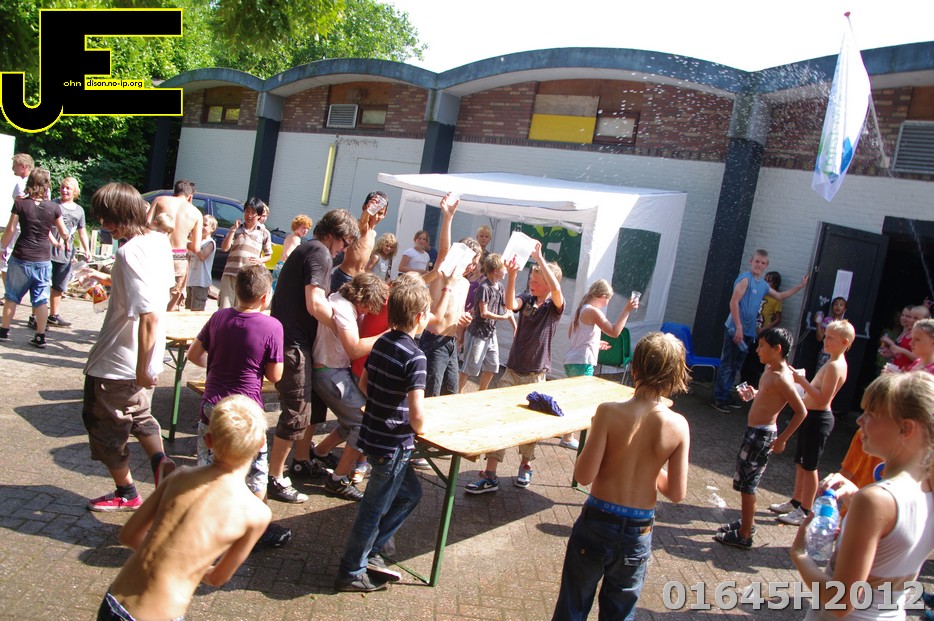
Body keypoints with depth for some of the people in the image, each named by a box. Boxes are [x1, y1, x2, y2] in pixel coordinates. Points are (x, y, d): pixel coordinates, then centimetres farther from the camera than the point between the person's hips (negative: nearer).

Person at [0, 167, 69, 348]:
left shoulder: (20, 203, -6)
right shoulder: (54, 207, -3)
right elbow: (64, 233, 5)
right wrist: (64, 243, 27)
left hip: (20, 258, 0)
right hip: (43, 260, 1)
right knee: (41, 299, 5)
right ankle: (40, 336, 6)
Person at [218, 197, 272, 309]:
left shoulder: (264, 233, 9)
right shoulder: (236, 229, 11)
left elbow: (268, 255, 12)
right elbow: (224, 248, 1)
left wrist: (260, 260, -9)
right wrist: (233, 230, -4)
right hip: (230, 273, 1)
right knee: (225, 306, -4)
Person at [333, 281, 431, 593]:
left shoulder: (381, 343, 3)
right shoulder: (415, 357, -22)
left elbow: (364, 384, 14)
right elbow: (416, 414, -27)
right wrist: (420, 427, -7)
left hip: (373, 434, 9)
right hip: (392, 444, -9)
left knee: (410, 493, 24)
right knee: (374, 509, 8)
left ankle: (369, 552, 30)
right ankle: (351, 573, 24)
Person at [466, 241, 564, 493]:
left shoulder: (555, 306, -6)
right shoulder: (526, 299, 3)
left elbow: (556, 289, -29)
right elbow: (510, 305, -20)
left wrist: (539, 257, -31)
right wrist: (512, 276, -34)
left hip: (536, 375, -2)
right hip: (512, 371, 3)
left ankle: (525, 465, 33)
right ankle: (490, 475, -3)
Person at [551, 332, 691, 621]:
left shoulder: (610, 412, -20)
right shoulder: (678, 425, -13)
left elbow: (584, 475, -18)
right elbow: (677, 492, -8)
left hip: (596, 523, -2)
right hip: (639, 532, 2)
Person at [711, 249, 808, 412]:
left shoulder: (763, 285, 15)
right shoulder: (745, 278, -10)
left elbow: (780, 296, 34)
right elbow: (733, 302, -18)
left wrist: (800, 286, 34)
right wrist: (738, 328, -22)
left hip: (749, 332, 8)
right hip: (736, 330, -8)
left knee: (735, 366, 14)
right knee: (727, 365, -5)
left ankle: (726, 396, 22)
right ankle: (719, 399, 0)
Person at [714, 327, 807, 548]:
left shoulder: (782, 377, -22)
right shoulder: (769, 369, 6)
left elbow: (801, 411, -22)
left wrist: (782, 439, -20)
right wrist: (754, 394, 4)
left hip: (763, 434, -10)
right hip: (754, 430, 10)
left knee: (747, 483, 0)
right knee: (747, 480, 20)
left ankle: (744, 535, 11)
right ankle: (746, 522, 36)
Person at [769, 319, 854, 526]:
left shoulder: (835, 366, -20)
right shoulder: (833, 363, 11)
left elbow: (823, 399, -26)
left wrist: (802, 381, -24)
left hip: (819, 419, -10)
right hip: (811, 416, 10)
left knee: (809, 466, 0)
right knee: (800, 462, 18)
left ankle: (805, 512, 11)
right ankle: (796, 502, 31)